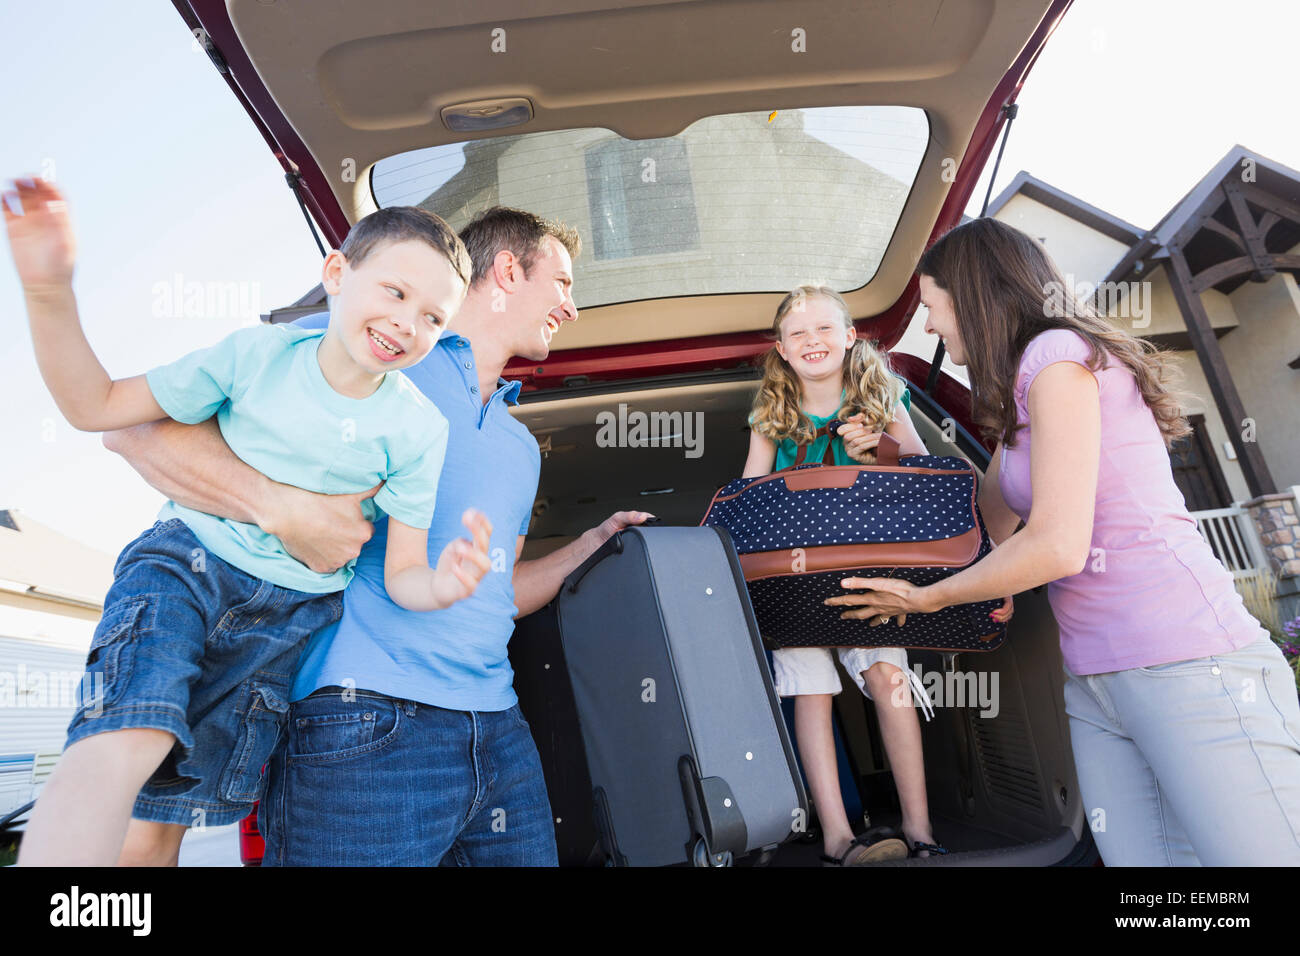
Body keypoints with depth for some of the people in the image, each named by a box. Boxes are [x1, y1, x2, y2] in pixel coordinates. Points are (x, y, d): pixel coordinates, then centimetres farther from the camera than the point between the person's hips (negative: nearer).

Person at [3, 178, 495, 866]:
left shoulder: (419, 429, -10)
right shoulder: (258, 354, -10)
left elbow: (401, 572, -7)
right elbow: (94, 406, -2)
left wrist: (438, 586, -32)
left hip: (293, 613, 1)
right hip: (189, 561, -1)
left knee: (167, 812, 6)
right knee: (125, 740, -29)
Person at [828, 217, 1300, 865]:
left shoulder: (1058, 353, -10)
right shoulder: (1018, 392, 18)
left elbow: (1057, 544, -17)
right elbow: (994, 525, 20)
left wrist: (925, 598, -5)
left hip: (1188, 667, -8)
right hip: (1094, 684, 8)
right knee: (1140, 855, 6)